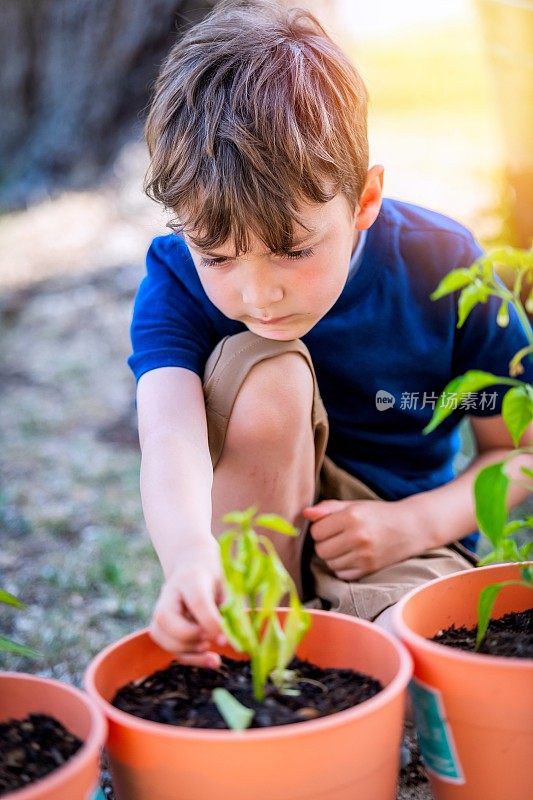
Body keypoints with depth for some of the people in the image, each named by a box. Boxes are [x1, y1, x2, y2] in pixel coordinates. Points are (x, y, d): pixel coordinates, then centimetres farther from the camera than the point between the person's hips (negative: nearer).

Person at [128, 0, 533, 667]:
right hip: (247, 541, 2)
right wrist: (190, 559, -57)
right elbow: (171, 436, -36)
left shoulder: (442, 269, -17)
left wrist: (413, 523, -21)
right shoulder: (176, 280, -17)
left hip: (399, 546, -1)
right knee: (266, 373, -30)